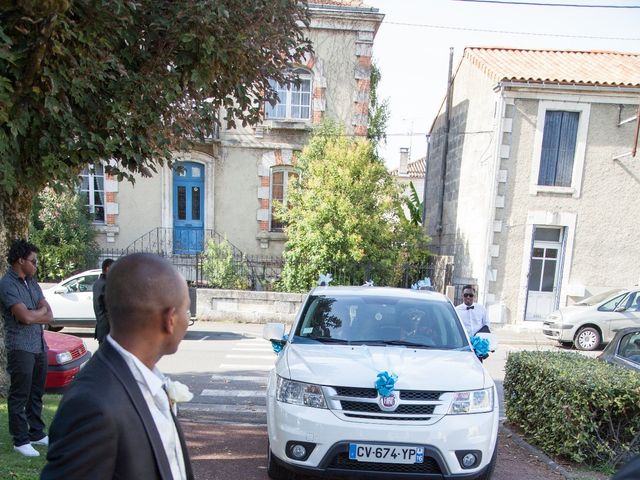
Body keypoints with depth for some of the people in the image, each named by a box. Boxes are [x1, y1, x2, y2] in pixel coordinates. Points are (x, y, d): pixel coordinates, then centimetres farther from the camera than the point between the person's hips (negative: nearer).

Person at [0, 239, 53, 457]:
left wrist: (33, 315, -12)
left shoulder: (32, 282, 11)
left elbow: (49, 316, 6)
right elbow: (26, 317, -21)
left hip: (40, 345, 7)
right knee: (19, 396, 3)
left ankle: (37, 433, 25)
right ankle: (20, 441, 13)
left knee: (36, 394, 15)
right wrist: (41, 310, -2)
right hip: (21, 348, -7)